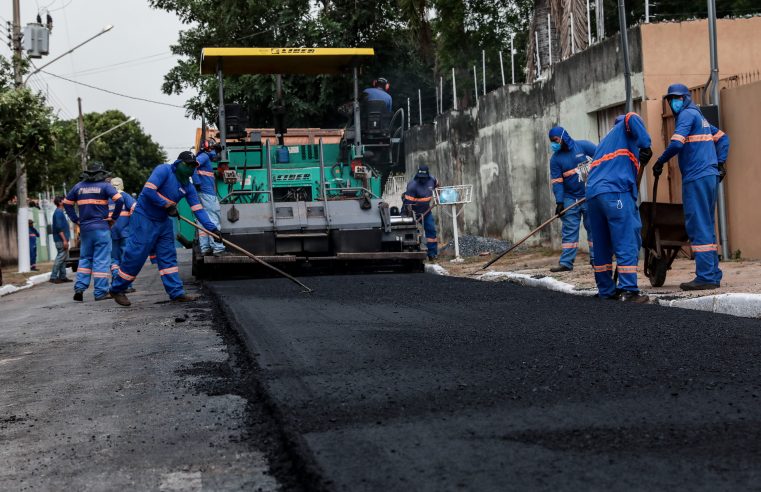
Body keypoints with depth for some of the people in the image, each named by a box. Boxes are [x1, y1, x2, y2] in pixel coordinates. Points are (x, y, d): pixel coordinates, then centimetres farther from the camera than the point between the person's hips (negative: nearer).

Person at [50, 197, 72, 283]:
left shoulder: (60, 212, 18)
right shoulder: (58, 212, -13)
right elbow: (59, 228, -20)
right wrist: (64, 240, -22)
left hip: (62, 239, 10)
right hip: (61, 239, -10)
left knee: (64, 258, 11)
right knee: (61, 257, -10)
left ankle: (62, 276, 13)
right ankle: (53, 277, -9)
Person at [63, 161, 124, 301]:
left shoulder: (78, 186, 8)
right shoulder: (104, 186, -5)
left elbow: (66, 203, 14)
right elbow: (119, 200, -16)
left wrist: (76, 219, 13)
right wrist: (113, 218, -6)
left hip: (85, 227, 4)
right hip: (101, 227, -4)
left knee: (85, 258, 15)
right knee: (101, 259, -1)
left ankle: (80, 287, 4)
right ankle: (100, 292, -1)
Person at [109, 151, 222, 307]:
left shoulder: (187, 186, 6)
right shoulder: (164, 170, -15)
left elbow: (198, 209, 3)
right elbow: (148, 190, -25)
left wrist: (212, 228, -6)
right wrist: (167, 206, -20)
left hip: (163, 221, 8)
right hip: (144, 218, -8)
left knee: (168, 256, 5)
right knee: (135, 255, -6)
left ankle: (176, 293, 6)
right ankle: (117, 289, 8)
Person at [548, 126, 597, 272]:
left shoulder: (583, 146, -5)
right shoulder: (555, 159, 0)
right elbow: (557, 182, -5)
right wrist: (559, 202, -13)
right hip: (570, 199, 1)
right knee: (569, 230, 0)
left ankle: (595, 259, 12)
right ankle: (566, 263, -1)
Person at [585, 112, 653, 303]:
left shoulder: (607, 139, 35)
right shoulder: (625, 129, 15)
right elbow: (631, 118, -10)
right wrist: (645, 146, -9)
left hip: (592, 194, 8)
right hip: (615, 192, -8)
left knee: (602, 246, 13)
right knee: (627, 243, -8)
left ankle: (606, 290, 17)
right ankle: (628, 290, -13)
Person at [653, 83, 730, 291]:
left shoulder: (687, 114, -6)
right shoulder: (700, 116, 23)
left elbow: (676, 144, -18)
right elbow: (722, 138, 28)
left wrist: (659, 162, -6)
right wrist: (720, 163, 21)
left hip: (696, 178, -9)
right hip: (710, 176, 10)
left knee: (698, 227, -10)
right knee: (706, 227, 13)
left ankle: (706, 276, -12)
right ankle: (713, 275, 15)